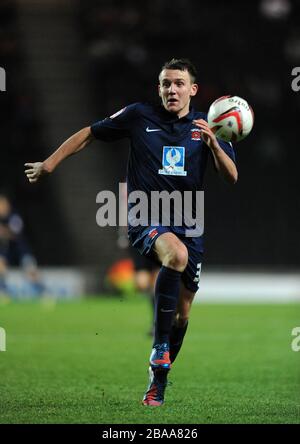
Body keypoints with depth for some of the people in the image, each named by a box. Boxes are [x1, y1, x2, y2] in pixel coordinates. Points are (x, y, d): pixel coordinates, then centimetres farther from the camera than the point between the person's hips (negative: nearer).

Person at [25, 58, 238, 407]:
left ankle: (158, 383, 28)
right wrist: (50, 162, 12)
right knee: (176, 254, -38)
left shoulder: (204, 126, 7)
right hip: (145, 217, -4)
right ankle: (160, 344, -27)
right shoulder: (139, 116, 2)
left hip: (188, 224, 4)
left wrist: (212, 142, -15)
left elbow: (231, 177, 2)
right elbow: (90, 134, 13)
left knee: (183, 313, 7)